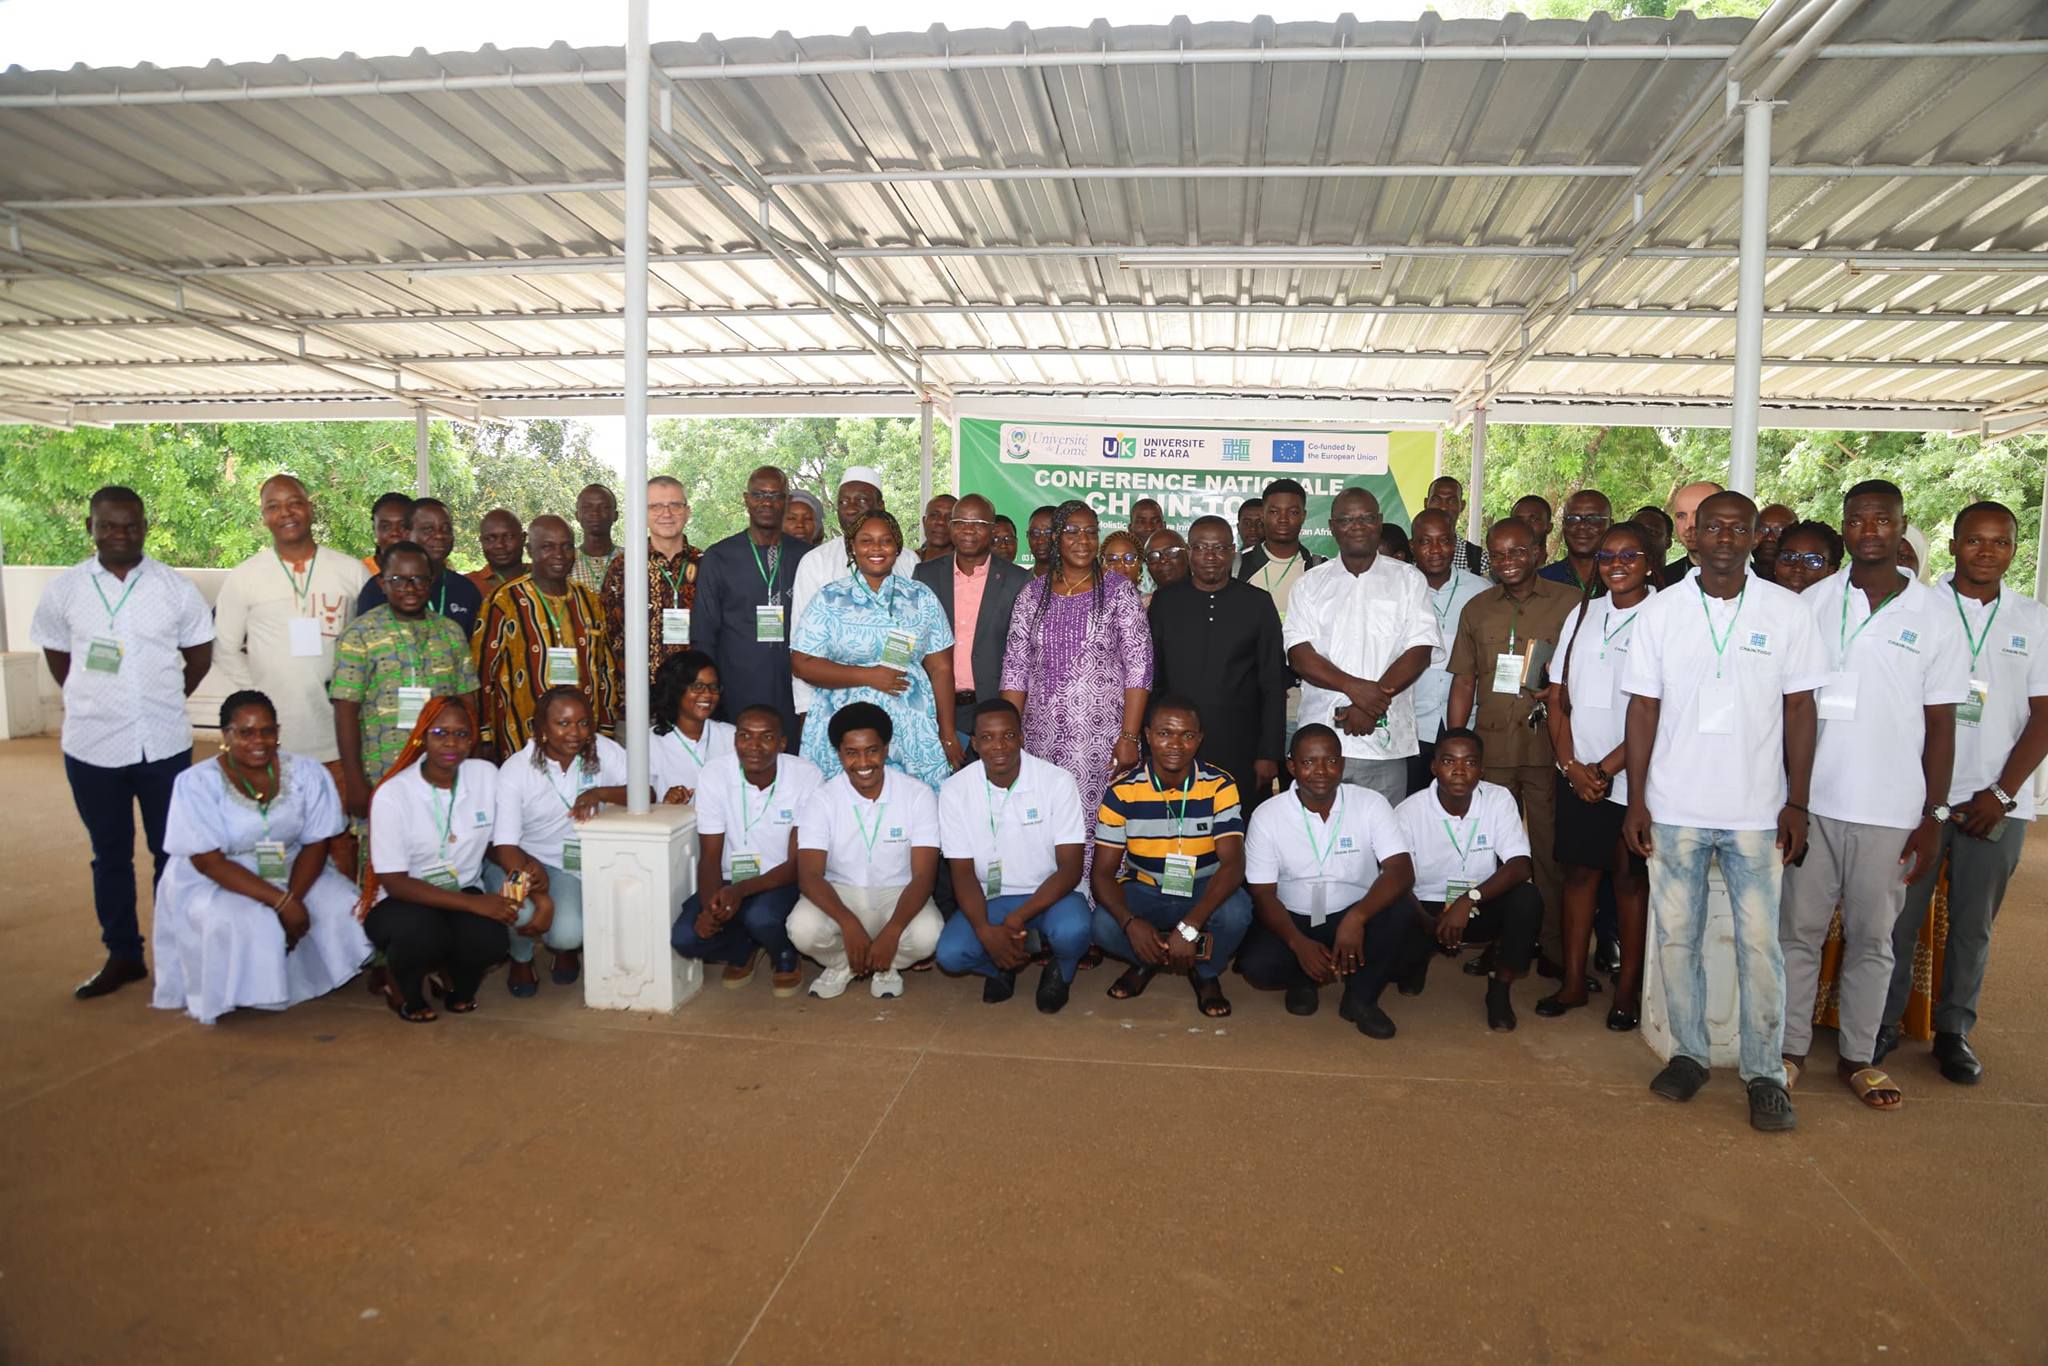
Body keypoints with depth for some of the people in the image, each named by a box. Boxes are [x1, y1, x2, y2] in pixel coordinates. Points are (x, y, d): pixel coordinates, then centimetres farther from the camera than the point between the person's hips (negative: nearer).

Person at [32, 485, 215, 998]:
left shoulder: (175, 587, -1)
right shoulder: (64, 589, 1)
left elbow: (200, 656, 8)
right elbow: (56, 657, 12)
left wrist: (161, 702, 5)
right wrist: (96, 703, 6)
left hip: (164, 744, -1)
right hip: (91, 745, 1)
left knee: (172, 851, 7)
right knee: (110, 854, 11)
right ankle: (122, 955, 23)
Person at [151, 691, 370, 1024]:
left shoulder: (306, 772, -8)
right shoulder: (197, 782, -16)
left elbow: (316, 843, -5)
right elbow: (209, 862, -20)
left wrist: (295, 898, -23)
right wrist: (280, 902, -28)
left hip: (293, 875, 3)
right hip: (214, 884, -3)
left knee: (345, 907, -21)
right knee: (236, 924, -34)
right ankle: (230, 998, -4)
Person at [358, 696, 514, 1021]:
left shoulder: (486, 775, -5)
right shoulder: (392, 794, -16)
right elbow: (395, 883, -17)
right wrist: (474, 903, -26)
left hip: (464, 894, 3)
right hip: (402, 901, -3)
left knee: (489, 940, -29)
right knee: (422, 933, -36)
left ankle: (454, 981, 10)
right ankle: (402, 988, 2)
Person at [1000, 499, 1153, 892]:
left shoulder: (1119, 591, 1)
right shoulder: (1033, 594, 10)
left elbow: (1139, 668, -3)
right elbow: (1015, 669, 9)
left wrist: (1129, 737, -10)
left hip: (1102, 736, -2)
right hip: (1042, 735, 3)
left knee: (1098, 824, -7)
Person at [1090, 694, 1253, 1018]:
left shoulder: (1219, 786, -15)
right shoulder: (1123, 791, -12)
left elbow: (1233, 863, -23)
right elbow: (1103, 872, -12)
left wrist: (1189, 927, -37)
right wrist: (1130, 922, -33)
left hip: (1204, 892, 0)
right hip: (1143, 891, 0)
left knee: (1236, 912, -33)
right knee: (1104, 926, -30)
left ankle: (1207, 974, 2)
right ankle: (1146, 960, 8)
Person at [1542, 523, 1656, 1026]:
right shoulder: (1583, 613, 9)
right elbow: (1559, 697, 9)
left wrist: (1606, 768, -10)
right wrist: (1572, 765, -2)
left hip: (1631, 775, -4)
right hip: (1576, 772, 4)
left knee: (1630, 876, 4)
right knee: (1578, 869, 8)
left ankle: (1628, 987, 16)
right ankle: (1573, 979, 17)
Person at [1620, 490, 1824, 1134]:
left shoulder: (1787, 611, 1)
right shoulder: (1660, 611, 2)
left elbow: (1800, 709, 3)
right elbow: (1643, 708, 3)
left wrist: (1797, 803, -2)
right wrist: (1635, 801, 0)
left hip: (1757, 810, -1)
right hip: (1674, 808, 1)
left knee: (1759, 943, 1)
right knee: (1677, 937, 8)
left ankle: (1765, 1073, 14)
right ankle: (1689, 1053, 23)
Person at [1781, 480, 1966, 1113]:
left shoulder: (1936, 614, 1)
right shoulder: (1810, 604, 2)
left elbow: (1940, 724, 4)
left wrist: (1934, 817, 1)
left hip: (1890, 811, 0)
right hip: (1811, 800, 0)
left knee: (1872, 938, 10)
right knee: (1799, 930, 7)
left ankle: (1858, 1055, 24)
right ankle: (1790, 1046, 19)